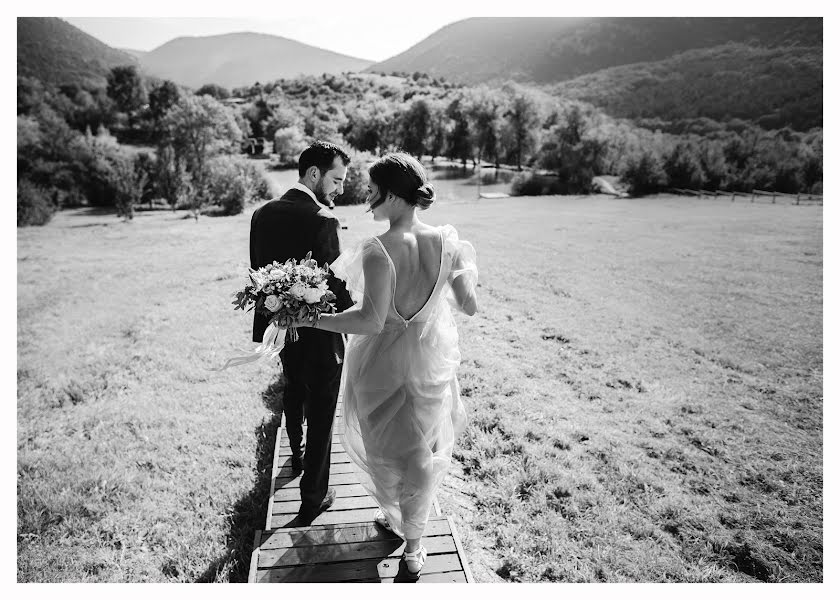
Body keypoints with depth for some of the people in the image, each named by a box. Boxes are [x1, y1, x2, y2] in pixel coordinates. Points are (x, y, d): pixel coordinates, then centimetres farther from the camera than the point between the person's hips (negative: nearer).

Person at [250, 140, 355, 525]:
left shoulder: (262, 214, -1)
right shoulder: (322, 220, -23)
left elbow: (258, 273, 5)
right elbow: (335, 284, -23)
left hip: (282, 329, 7)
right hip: (320, 334, -7)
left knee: (294, 392, 30)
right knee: (321, 413, 9)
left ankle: (296, 455, 53)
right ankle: (313, 497, 22)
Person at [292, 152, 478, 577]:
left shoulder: (378, 251, -25)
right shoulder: (446, 243, -12)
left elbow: (371, 320, -29)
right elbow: (468, 306, -5)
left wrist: (311, 319, -20)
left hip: (383, 366, -3)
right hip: (431, 364, 4)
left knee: (383, 447, 25)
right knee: (421, 454, 22)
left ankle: (392, 515, 49)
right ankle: (413, 544, 37)